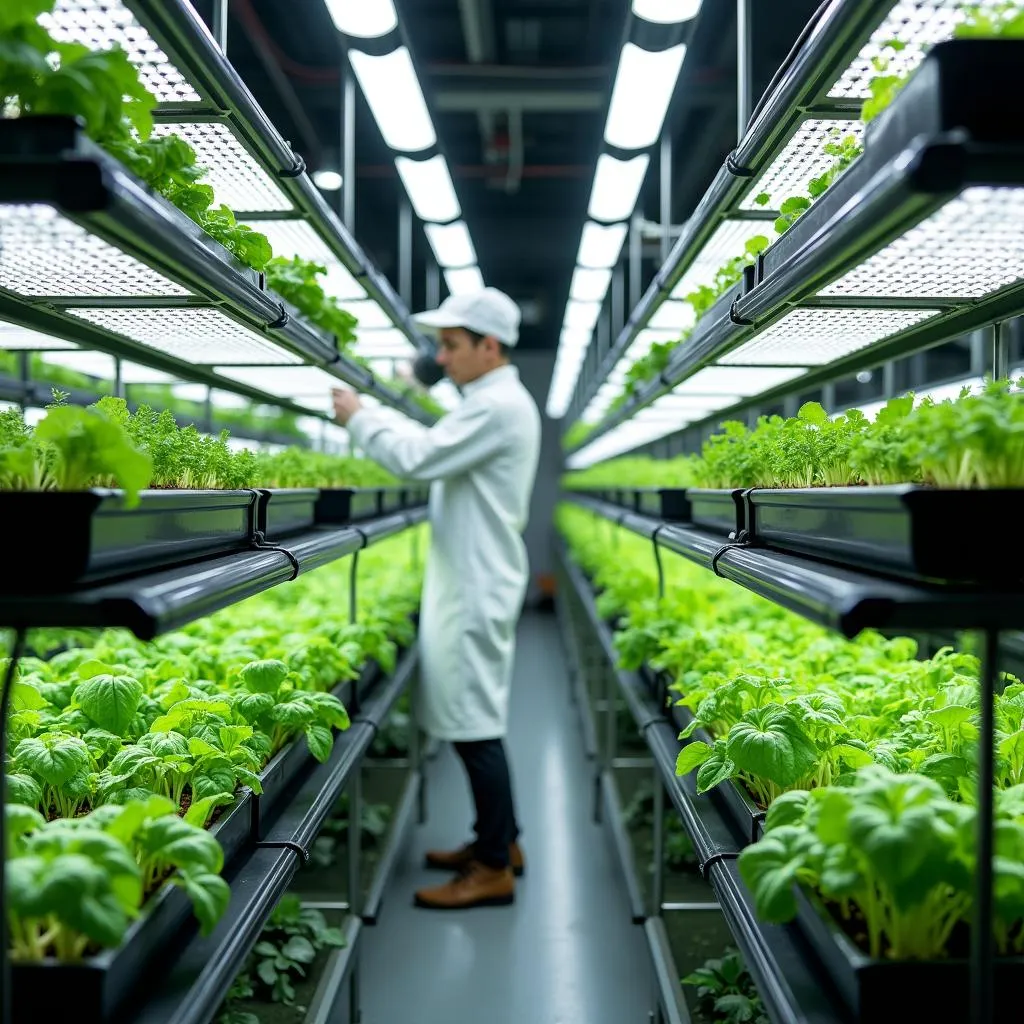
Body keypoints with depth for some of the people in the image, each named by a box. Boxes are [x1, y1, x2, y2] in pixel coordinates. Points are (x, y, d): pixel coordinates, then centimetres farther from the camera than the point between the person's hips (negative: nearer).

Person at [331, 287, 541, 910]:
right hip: (470, 586, 11)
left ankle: (494, 870, 6)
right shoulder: (492, 403, 17)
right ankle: (501, 839, 28)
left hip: (477, 591, -11)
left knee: (474, 726, -4)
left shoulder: (498, 406, -19)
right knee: (474, 720, 17)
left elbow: (419, 459, -23)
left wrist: (359, 418, -11)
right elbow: (434, 445, 18)